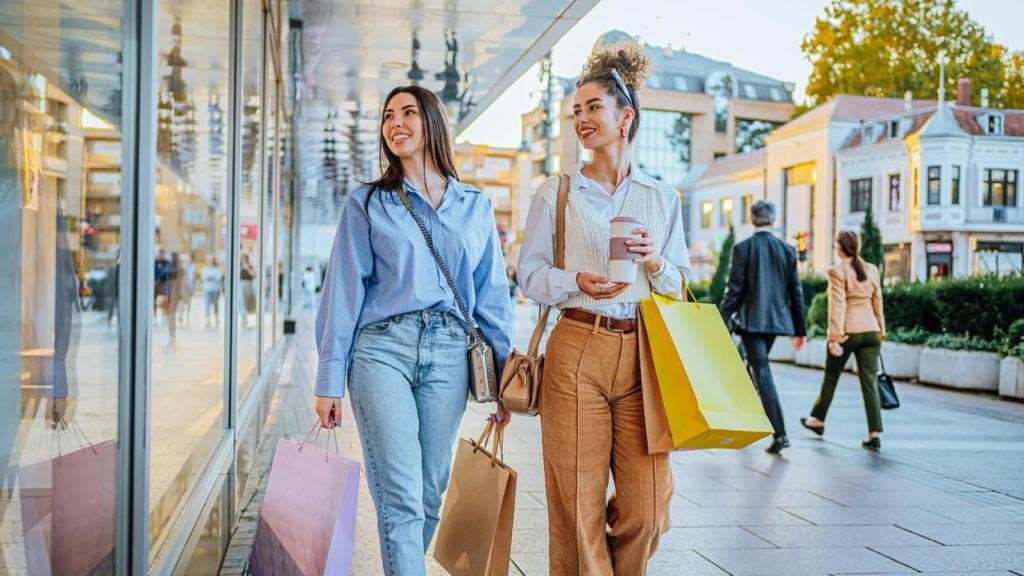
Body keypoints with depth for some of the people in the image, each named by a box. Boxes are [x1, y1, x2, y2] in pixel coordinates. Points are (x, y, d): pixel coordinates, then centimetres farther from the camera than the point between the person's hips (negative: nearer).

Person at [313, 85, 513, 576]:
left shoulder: (475, 206, 13)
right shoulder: (368, 203, 8)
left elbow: (492, 296, 13)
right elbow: (343, 292, 4)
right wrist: (329, 379, -1)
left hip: (449, 355, 2)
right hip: (382, 349, -2)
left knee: (430, 491, 6)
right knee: (400, 495, -9)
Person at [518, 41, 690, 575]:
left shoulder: (662, 197, 13)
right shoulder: (557, 192, 7)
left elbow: (679, 286, 16)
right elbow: (530, 274, 5)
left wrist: (654, 263, -6)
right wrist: (576, 282, -14)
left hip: (641, 354, 2)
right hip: (577, 350, -2)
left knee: (647, 504, -2)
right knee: (578, 501, -2)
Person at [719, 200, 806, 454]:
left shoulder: (743, 248, -7)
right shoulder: (787, 250, 4)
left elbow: (734, 290, -9)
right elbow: (796, 292, 6)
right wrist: (800, 329, 13)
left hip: (751, 320, -4)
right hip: (776, 319, 4)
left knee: (763, 373, -6)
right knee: (758, 367, 21)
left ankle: (779, 434, -13)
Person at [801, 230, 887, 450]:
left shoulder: (837, 271, -9)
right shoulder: (872, 270, 7)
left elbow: (837, 307, -13)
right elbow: (877, 303, 12)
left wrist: (835, 338, -13)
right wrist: (881, 332, 20)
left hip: (847, 331, -4)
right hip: (870, 331, 4)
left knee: (831, 377, 14)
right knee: (870, 382, 1)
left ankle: (818, 420, 32)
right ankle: (875, 434, -6)